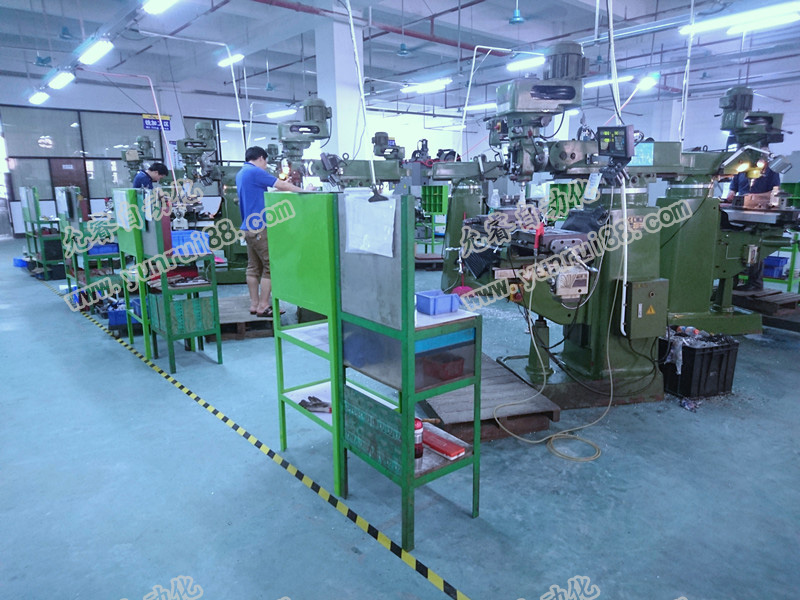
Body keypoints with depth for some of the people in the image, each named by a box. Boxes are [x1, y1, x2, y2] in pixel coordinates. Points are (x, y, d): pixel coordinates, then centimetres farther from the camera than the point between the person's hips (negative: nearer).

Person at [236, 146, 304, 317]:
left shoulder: (241, 174, 17)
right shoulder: (255, 172, -12)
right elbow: (282, 185, -13)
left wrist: (281, 188, 20)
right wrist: (303, 191, -2)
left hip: (248, 227, 10)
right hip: (260, 228, -10)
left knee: (254, 267, 13)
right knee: (270, 266, -5)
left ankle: (254, 304, 17)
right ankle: (263, 306, -3)